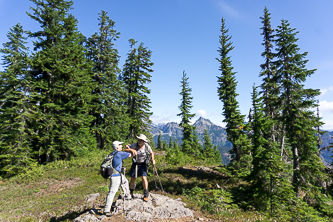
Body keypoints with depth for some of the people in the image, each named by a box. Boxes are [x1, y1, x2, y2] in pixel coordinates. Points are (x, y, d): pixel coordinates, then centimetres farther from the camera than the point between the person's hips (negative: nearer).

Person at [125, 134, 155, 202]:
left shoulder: (147, 146, -15)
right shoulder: (135, 145, -20)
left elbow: (151, 153, 3)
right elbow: (127, 150, -25)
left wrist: (153, 159, -12)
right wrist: (128, 148, -48)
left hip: (143, 164, 0)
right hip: (135, 164, 1)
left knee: (144, 178, -11)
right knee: (133, 179, 7)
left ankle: (146, 195, 6)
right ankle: (130, 193, 32)